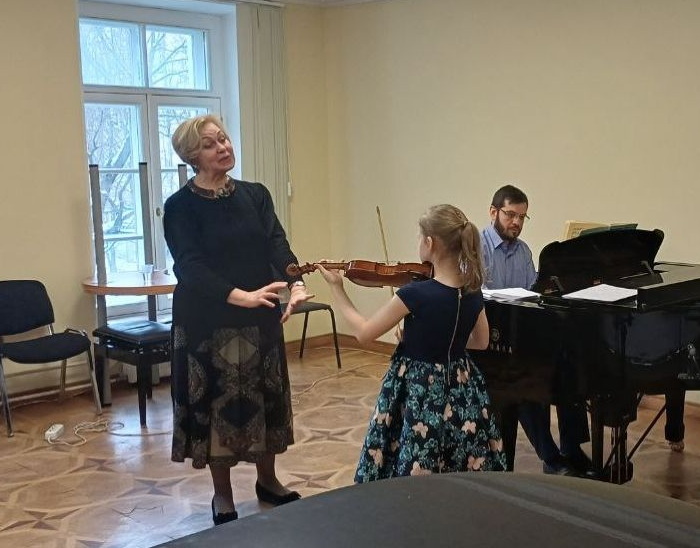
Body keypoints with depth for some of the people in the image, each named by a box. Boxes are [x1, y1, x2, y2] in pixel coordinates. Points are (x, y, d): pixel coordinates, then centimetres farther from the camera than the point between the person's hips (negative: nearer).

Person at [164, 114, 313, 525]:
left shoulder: (256, 195, 3)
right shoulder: (180, 207, -9)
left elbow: (278, 245, -8)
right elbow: (191, 266, -19)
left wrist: (297, 282, -28)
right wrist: (240, 296, -34)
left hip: (260, 318, 4)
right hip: (207, 321, -3)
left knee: (265, 397, 14)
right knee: (216, 402, 6)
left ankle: (268, 480, 33)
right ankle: (222, 495, 24)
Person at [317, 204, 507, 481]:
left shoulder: (415, 294, -22)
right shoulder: (472, 291, -3)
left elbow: (363, 332, -12)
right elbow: (481, 342, 13)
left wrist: (336, 287, -2)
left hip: (418, 393, -6)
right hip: (462, 392, 6)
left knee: (413, 475, 8)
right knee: (465, 473, 18)